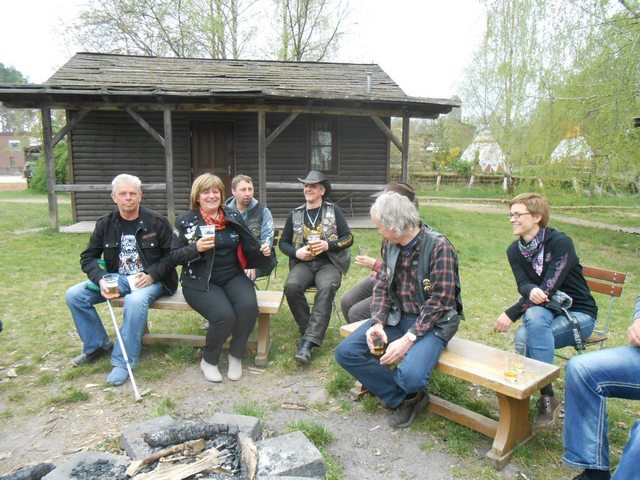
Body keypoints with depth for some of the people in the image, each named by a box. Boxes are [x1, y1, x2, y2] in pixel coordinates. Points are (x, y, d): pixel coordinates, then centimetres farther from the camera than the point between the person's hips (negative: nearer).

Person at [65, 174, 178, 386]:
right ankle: (97, 345, 9)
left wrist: (151, 275, -20)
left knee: (135, 300, -37)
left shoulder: (157, 222, -7)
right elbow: (88, 257, 6)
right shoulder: (105, 223, 3)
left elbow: (171, 255, -5)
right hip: (117, 278, 5)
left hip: (150, 279, -5)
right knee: (74, 295, -10)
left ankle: (123, 362, -21)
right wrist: (101, 280, -12)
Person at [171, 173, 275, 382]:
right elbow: (174, 256, 0)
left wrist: (262, 252, -11)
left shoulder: (233, 216, 8)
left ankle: (236, 356, -1)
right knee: (224, 314, -28)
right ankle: (209, 361, 2)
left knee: (249, 305, -28)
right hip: (200, 281, -3)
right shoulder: (185, 220, 1)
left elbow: (249, 245, 12)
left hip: (232, 276, 3)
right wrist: (196, 248, -19)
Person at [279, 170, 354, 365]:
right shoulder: (295, 214, 14)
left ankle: (308, 341, -33)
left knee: (327, 288, -35)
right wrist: (296, 252, -4)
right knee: (291, 286, -30)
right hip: (303, 263, 2)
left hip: (328, 263, -2)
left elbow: (349, 238, 3)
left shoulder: (334, 211, 7)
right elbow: (283, 242, 17)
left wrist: (328, 245, -13)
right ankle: (310, 333, -13)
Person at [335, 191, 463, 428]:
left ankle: (410, 395, 10)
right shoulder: (389, 244, 1)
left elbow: (440, 302, -21)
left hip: (433, 322, -6)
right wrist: (378, 322, -11)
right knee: (346, 352, -7)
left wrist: (408, 339, -25)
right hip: (396, 316, 7)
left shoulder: (438, 247, -19)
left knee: (410, 375, -32)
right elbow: (381, 285, 6)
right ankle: (404, 398, 3)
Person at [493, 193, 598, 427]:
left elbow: (548, 289, -25)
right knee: (534, 314, -33)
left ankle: (547, 397, -15)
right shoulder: (514, 250, 0)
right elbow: (523, 285, -12)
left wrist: (511, 314, -29)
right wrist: (531, 291, -37)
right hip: (545, 311, 4)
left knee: (524, 337, -31)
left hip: (578, 313, -4)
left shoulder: (560, 242, -18)